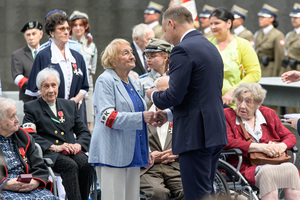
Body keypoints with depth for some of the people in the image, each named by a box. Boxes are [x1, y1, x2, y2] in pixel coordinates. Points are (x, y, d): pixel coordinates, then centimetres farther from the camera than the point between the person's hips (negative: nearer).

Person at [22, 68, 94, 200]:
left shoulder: (70, 105, 24)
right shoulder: (31, 108, 10)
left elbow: (84, 132, 20)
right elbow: (30, 136, -5)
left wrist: (78, 144, -4)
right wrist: (54, 147, -17)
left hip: (72, 151, 4)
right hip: (48, 154, -4)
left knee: (86, 164, -29)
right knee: (70, 166, -33)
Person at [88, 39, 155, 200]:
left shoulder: (133, 82, 19)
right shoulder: (105, 80, -6)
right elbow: (107, 116, -17)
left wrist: (146, 152, 24)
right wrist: (141, 117, -23)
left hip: (132, 153, 8)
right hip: (112, 154, -8)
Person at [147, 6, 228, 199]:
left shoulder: (183, 50, -13)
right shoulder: (211, 47, 16)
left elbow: (175, 95, -18)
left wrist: (154, 95, 3)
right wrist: (169, 114, 20)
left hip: (195, 135, -9)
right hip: (215, 132, 9)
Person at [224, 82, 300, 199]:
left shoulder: (268, 114, 19)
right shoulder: (227, 115, 7)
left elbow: (290, 137, 21)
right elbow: (228, 142, -9)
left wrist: (281, 146, -6)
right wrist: (260, 147, -16)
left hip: (274, 165, 4)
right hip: (246, 167, -4)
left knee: (290, 168, -30)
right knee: (266, 172, -37)